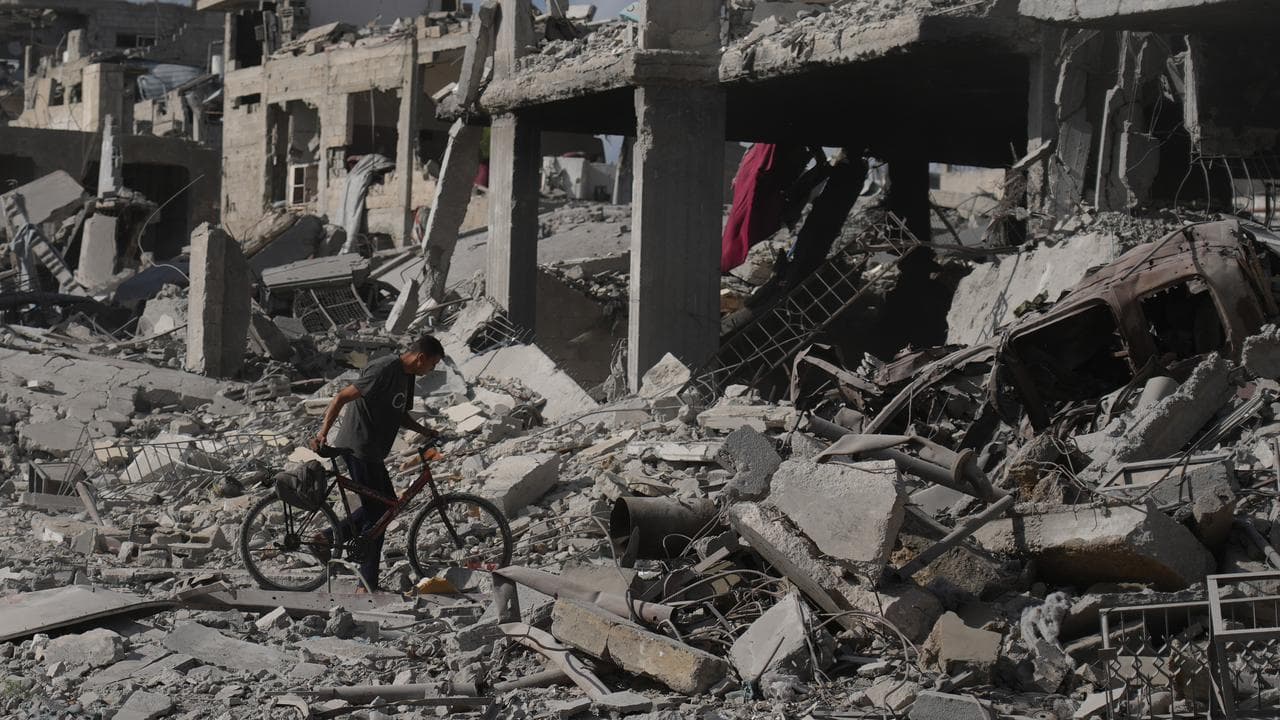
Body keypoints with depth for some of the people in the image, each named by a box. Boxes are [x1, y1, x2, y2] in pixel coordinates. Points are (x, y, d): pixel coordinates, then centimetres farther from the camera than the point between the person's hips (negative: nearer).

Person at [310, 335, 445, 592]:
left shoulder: (406, 375, 11)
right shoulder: (384, 370, -21)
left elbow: (400, 415, 22)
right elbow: (341, 398, -24)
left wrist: (425, 431, 7)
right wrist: (322, 433, -32)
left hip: (372, 451, 10)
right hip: (358, 449, -10)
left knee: (387, 503, 18)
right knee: (376, 513, -4)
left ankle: (328, 537, 20)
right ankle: (368, 586, 3)